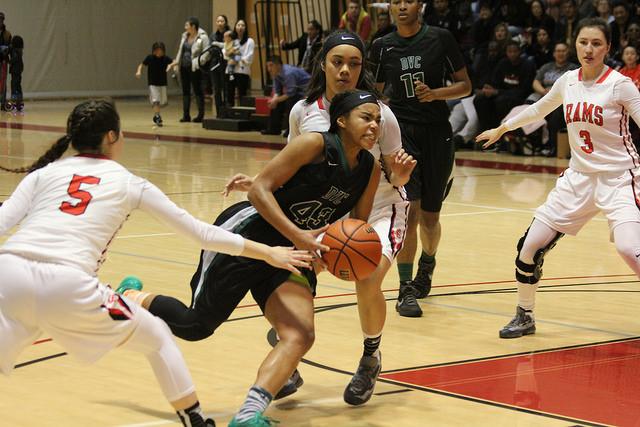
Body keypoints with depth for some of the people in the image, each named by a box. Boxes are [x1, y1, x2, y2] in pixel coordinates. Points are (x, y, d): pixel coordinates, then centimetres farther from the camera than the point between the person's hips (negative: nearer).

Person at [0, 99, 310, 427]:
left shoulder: (45, 172, 23)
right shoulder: (129, 183, 21)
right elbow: (202, 234, 26)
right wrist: (268, 252, 35)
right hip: (66, 285, -2)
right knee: (157, 338, 22)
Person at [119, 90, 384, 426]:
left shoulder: (370, 170, 4)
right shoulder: (315, 144, -16)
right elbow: (259, 189, -20)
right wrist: (297, 235, -29)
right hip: (247, 234, -6)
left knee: (300, 337, -16)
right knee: (196, 324, -1)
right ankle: (131, 298, 27)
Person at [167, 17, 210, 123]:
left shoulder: (203, 37, -11)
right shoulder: (185, 36, 12)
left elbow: (206, 53, -15)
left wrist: (198, 62, -24)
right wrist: (175, 63, 14)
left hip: (195, 68, -7)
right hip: (184, 67, 7)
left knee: (198, 91, -2)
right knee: (185, 91, 9)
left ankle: (201, 115, 4)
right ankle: (186, 115, 13)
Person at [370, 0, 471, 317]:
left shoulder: (440, 39, -3)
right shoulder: (382, 47, 4)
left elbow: (465, 86, 1)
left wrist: (435, 93, -16)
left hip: (436, 133, 0)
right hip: (400, 130, 0)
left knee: (430, 217, 10)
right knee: (409, 209, -16)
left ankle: (427, 263, 43)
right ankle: (406, 290, -11)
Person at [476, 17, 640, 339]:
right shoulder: (568, 82, 4)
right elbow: (539, 109, 23)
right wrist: (503, 128, 33)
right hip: (578, 177, 5)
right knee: (530, 246, 3)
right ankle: (524, 317, 24)